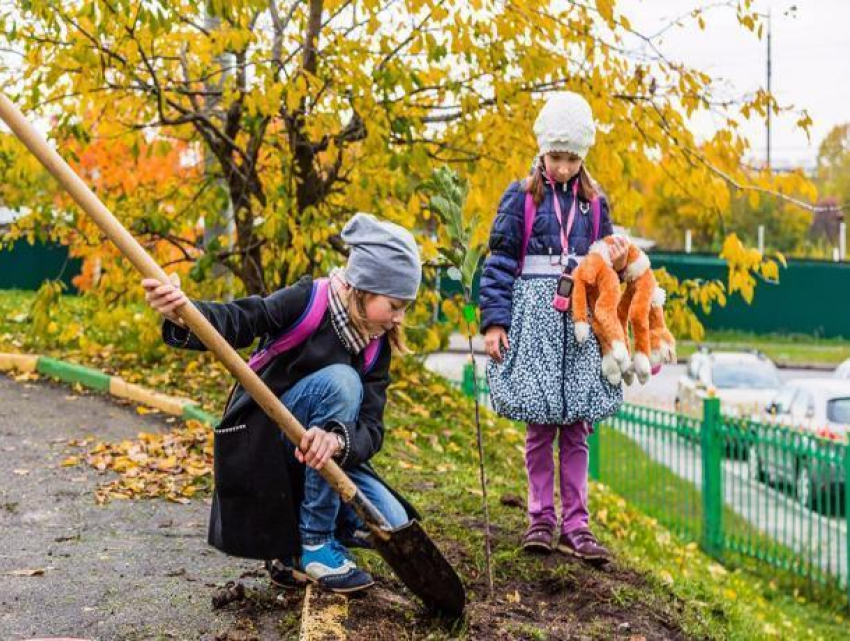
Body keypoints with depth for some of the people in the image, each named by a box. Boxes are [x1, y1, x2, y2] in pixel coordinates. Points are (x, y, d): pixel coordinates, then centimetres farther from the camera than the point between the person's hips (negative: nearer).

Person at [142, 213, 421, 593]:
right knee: (339, 380, -30)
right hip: (261, 444, -5)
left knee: (391, 525, -15)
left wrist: (338, 441, -37)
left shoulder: (376, 347, 0)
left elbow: (370, 428, -12)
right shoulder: (307, 302, -14)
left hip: (316, 458, 5)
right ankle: (314, 543, -19)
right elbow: (240, 321, -29)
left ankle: (289, 546, 13)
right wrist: (184, 317, -51)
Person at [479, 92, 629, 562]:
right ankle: (541, 518, 12)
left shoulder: (594, 202, 12)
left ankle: (575, 524, 8)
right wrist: (494, 321, -7)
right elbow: (500, 261, 0)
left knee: (576, 427, 3)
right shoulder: (521, 197, 3)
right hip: (534, 316, -2)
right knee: (539, 426, 0)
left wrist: (617, 266, -4)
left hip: (579, 319, 3)